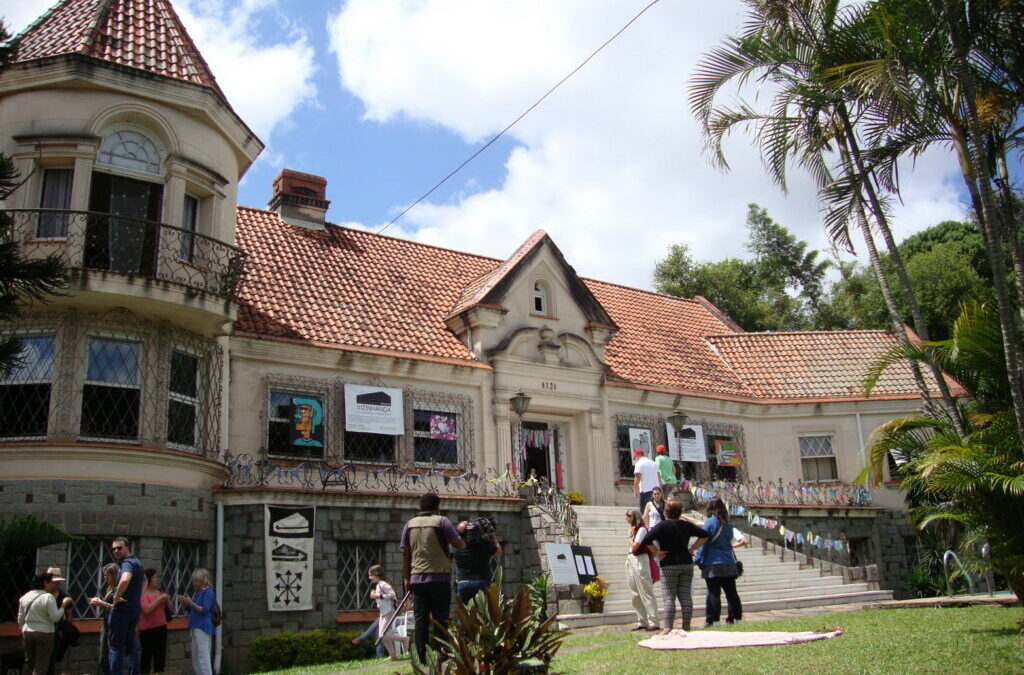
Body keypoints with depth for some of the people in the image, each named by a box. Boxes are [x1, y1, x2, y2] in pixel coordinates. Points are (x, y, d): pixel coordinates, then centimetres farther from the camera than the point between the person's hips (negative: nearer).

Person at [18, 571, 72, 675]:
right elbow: (55, 617, -16)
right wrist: (63, 605, -5)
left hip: (27, 632, 6)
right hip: (44, 633, -6)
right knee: (41, 665, 1)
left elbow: (20, 619, 10)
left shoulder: (25, 597, 6)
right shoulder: (48, 597, -13)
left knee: (29, 662, 16)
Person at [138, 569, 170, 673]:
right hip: (148, 629, -6)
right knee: (147, 655, -2)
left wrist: (167, 599, -5)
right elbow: (147, 610, -21)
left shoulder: (160, 592, 10)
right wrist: (159, 599, -20)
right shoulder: (143, 594, -8)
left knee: (160, 656, 10)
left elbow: (169, 609, 14)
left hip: (161, 627, 6)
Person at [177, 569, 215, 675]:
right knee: (195, 657, 14)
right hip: (195, 627, 10)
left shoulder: (208, 592, -10)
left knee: (203, 656, -10)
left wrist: (191, 603, -17)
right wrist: (185, 602, 7)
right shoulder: (198, 593, 17)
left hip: (203, 628, -10)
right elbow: (192, 610, 23)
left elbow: (204, 610, -17)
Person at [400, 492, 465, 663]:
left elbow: (405, 553, 10)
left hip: (417, 578, 4)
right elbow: (459, 546, -4)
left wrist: (407, 578, 15)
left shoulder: (410, 524, 10)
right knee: (440, 619, 1)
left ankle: (422, 658, 2)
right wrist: (459, 533, 17)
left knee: (420, 619, 4)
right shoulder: (441, 521, -3)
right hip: (439, 577, -4)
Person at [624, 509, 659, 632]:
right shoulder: (634, 529, 14)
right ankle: (642, 622, 16)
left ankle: (653, 622, -5)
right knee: (635, 595, 10)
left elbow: (634, 546, -16)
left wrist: (630, 536, -5)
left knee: (646, 592, -7)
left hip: (640, 561, -9)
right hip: (631, 561, 9)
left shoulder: (641, 529, -10)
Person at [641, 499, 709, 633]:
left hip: (669, 566, -4)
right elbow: (704, 535, 9)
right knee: (685, 596, 7)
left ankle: (668, 628, -10)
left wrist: (656, 553, -7)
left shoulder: (662, 526, -7)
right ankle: (686, 626, 9)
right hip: (687, 564, 4)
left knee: (668, 597, -4)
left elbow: (647, 540, -19)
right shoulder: (686, 525, 6)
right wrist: (692, 549, 7)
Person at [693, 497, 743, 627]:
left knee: (713, 593, -2)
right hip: (728, 563, 5)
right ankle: (737, 618, 13)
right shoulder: (728, 524, 8)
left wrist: (698, 559, -4)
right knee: (731, 592, 10)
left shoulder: (710, 522, -10)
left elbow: (704, 543, -10)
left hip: (712, 564, -5)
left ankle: (713, 620, -2)